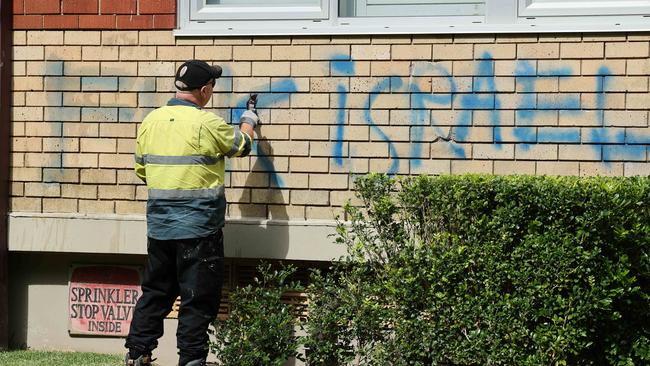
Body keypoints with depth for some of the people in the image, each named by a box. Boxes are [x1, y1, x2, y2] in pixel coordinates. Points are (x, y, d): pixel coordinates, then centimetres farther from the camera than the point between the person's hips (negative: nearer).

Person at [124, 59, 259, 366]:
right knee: (197, 298, 2)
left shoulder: (151, 120, 4)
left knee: (155, 293, 16)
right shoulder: (207, 124, -13)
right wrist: (248, 122, 26)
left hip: (159, 226, 6)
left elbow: (141, 168, 13)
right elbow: (241, 145, 5)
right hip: (199, 227, -6)